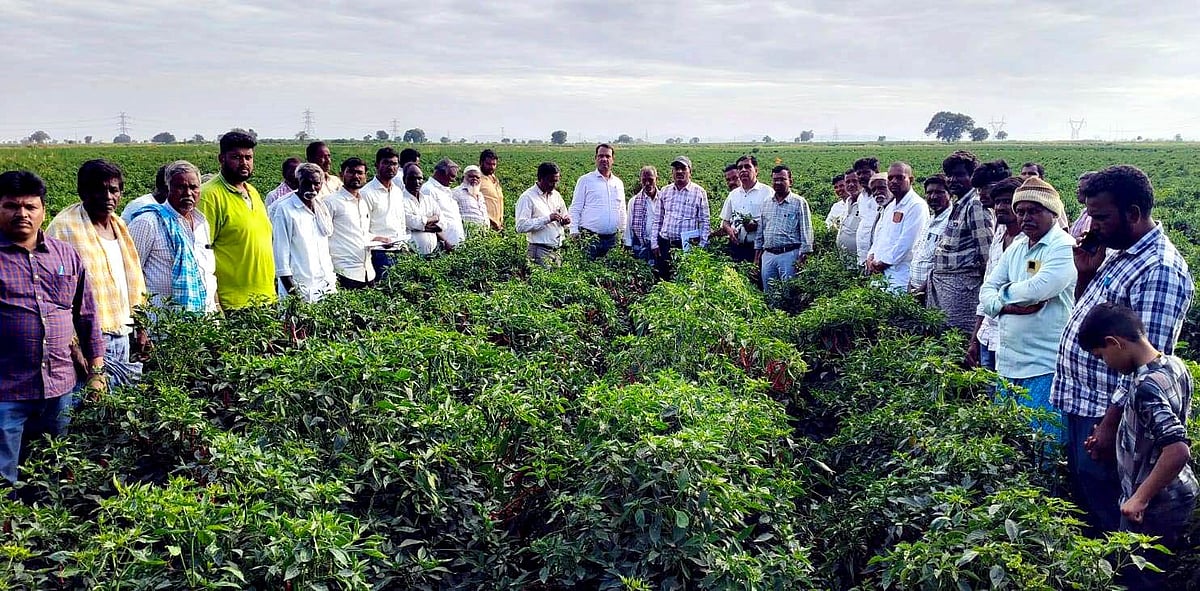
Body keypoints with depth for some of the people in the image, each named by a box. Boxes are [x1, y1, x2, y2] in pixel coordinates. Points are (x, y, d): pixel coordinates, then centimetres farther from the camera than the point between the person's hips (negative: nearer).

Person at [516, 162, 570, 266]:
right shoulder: (527, 197, -7)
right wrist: (547, 219, -21)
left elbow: (565, 215, 26)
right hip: (540, 252, -6)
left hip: (557, 250, 6)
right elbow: (521, 226, -17)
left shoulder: (556, 195, 14)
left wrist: (566, 220, 1)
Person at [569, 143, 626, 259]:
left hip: (612, 239, 4)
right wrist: (574, 233, -10)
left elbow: (622, 211, 22)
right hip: (589, 237, -4)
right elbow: (575, 209, 0)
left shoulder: (618, 183, 15)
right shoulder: (585, 180, 2)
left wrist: (623, 234, 16)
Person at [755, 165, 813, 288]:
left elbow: (806, 232, -4)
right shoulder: (766, 203, 15)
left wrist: (803, 256, -11)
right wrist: (757, 255, 15)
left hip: (789, 254, -5)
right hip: (768, 254, 5)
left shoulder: (799, 202, -1)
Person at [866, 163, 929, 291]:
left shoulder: (917, 206, -8)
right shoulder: (890, 206, 21)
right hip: (880, 272, 8)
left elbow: (906, 242, -15)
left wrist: (882, 263, -11)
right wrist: (871, 257, 4)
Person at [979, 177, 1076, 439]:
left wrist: (1004, 292, -3)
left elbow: (1036, 289, -23)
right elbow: (986, 292, 10)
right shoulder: (1016, 248, 14)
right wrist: (1010, 306, -12)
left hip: (1045, 367, -7)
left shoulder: (1063, 248, -10)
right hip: (1008, 363, 8)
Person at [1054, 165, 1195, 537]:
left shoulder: (1159, 271, -21)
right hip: (1080, 408, 10)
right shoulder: (1118, 253, 10)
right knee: (1081, 496, 21)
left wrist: (1110, 425, -26)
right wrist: (1086, 273, 3)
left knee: (1106, 516, 2)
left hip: (1106, 416, -10)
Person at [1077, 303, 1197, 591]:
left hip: (1152, 509, -9)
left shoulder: (1146, 386, -29)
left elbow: (1178, 451, -34)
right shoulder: (1174, 364, -1)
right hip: (1180, 494, 9)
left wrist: (1140, 499, -25)